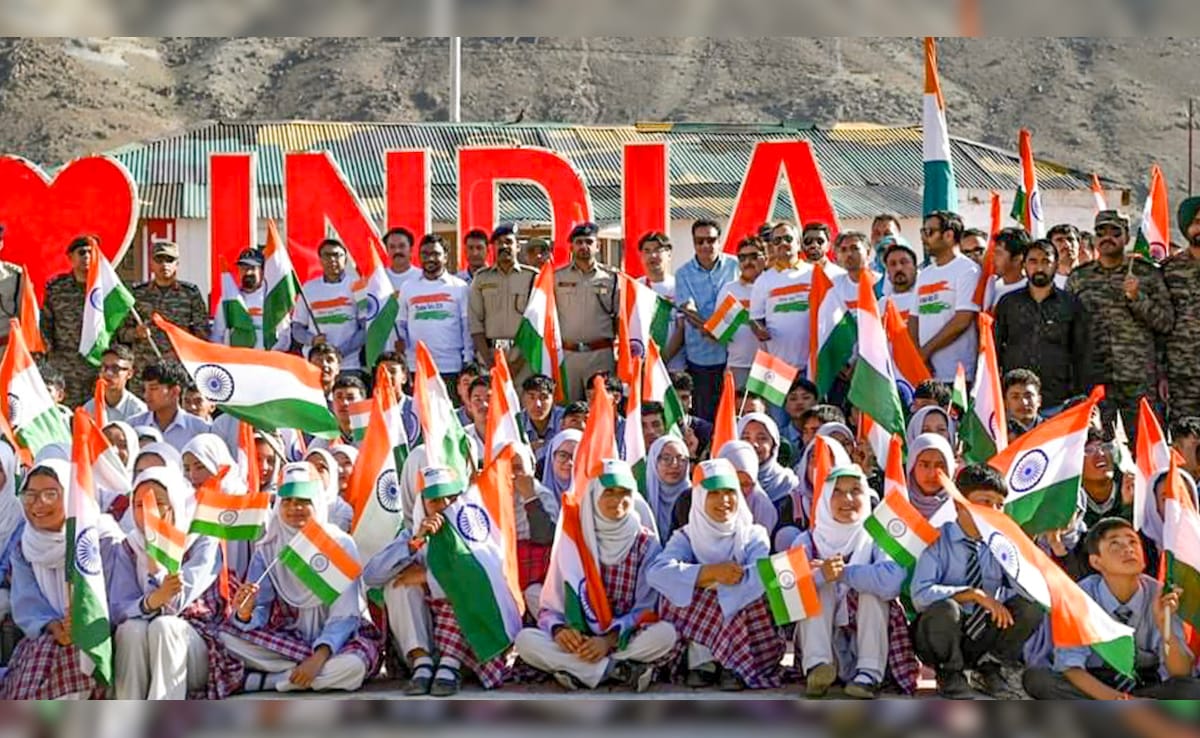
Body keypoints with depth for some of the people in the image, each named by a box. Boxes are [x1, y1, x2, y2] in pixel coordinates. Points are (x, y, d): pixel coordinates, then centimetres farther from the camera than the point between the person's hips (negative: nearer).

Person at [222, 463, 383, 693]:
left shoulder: (340, 545, -10)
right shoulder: (267, 550, -1)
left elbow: (345, 615, -14)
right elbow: (260, 615, -6)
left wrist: (319, 657, -29)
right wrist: (245, 613, -31)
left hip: (335, 639, -3)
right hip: (287, 638, 3)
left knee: (352, 666, -37)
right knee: (228, 638, -20)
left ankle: (263, 680, -22)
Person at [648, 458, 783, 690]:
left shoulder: (754, 536, 2)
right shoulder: (686, 537, 2)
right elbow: (656, 573, -19)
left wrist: (708, 582, -22)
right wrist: (711, 572, -28)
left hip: (743, 628, 0)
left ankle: (732, 665, -14)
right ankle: (701, 661, -14)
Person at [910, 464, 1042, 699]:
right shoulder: (937, 541, -13)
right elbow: (921, 594, -27)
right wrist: (974, 594, -31)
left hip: (984, 637, 4)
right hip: (937, 634, -4)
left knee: (1029, 608, -19)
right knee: (945, 608, -36)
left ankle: (991, 665, 7)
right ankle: (950, 673, -6)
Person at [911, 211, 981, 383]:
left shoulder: (968, 270, -3)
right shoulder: (924, 275, 19)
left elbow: (963, 320, -12)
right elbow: (914, 319, 15)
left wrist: (927, 350, -10)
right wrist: (917, 355, -3)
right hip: (924, 371, 6)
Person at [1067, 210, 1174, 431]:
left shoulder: (1147, 273, 7)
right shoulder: (1078, 278, 11)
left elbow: (1166, 322, 4)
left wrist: (1137, 297, -11)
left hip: (1140, 379, -1)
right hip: (1093, 378, 1)